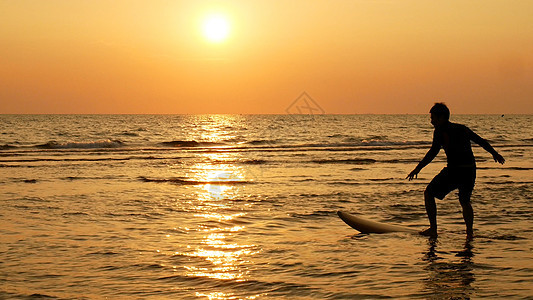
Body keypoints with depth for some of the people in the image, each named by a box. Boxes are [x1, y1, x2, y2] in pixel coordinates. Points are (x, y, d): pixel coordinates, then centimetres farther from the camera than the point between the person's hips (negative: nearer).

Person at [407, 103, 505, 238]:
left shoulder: (440, 130, -4)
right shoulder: (462, 128, 16)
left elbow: (433, 152, -14)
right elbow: (481, 141, 25)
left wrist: (418, 168, -13)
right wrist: (495, 154, 39)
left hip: (454, 170, -6)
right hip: (470, 170, 6)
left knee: (429, 193, 12)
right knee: (465, 201, 28)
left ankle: (433, 229, 8)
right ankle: (469, 232, 18)